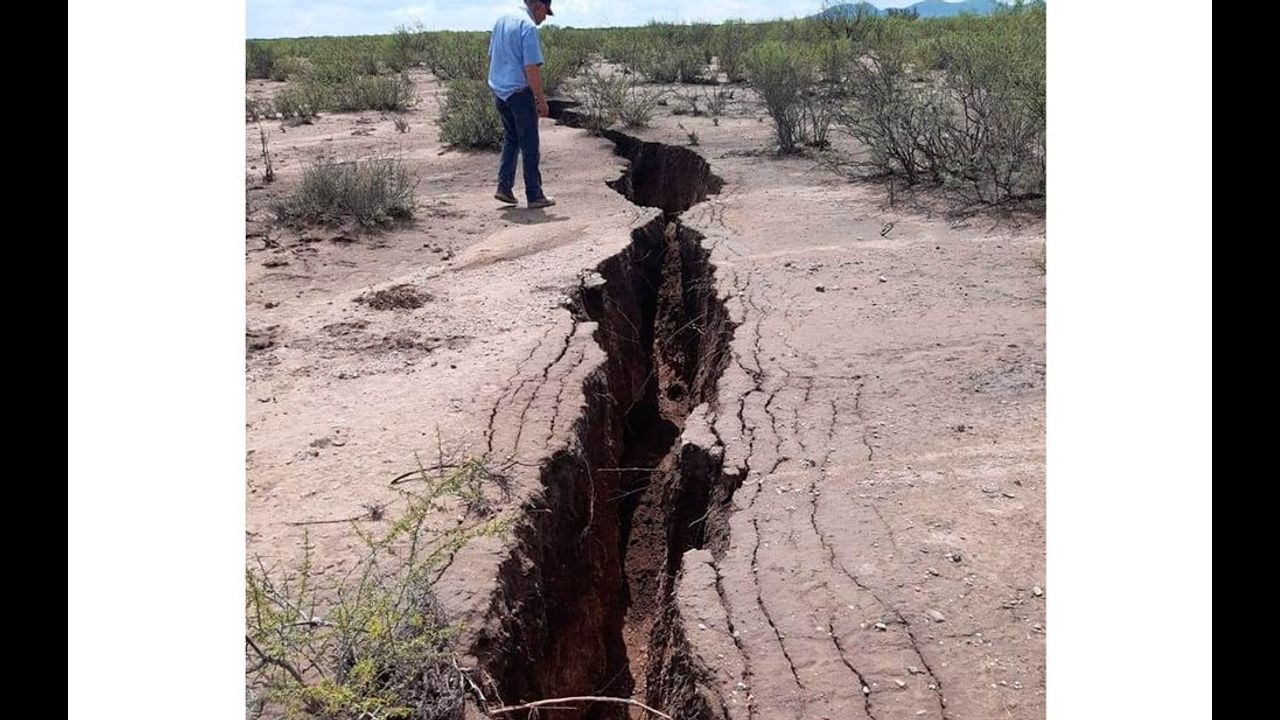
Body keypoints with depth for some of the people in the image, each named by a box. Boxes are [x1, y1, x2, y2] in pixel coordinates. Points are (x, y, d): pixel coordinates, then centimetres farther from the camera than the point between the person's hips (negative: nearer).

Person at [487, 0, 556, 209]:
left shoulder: (502, 20, 11)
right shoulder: (528, 26, -16)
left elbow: (492, 56, 19)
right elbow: (532, 68, -21)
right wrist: (541, 100, -16)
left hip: (499, 90, 8)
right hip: (519, 92, -8)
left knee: (511, 139, 20)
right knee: (529, 145, 1)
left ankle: (504, 186, 14)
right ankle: (534, 195, 6)